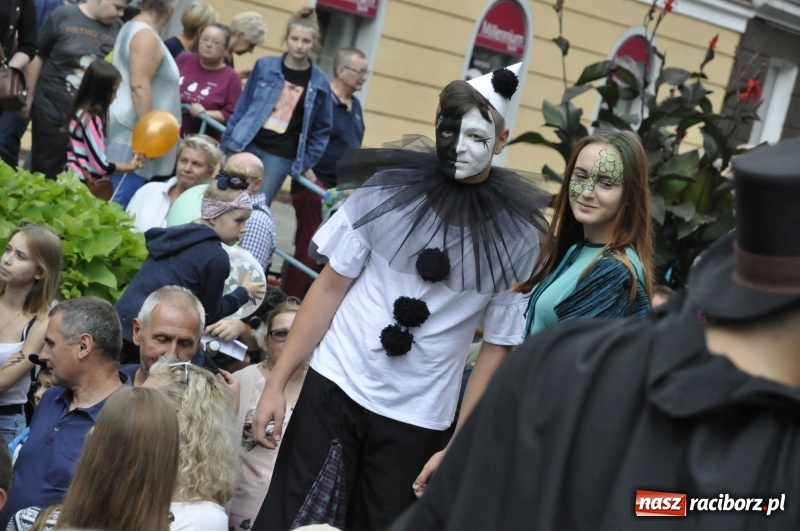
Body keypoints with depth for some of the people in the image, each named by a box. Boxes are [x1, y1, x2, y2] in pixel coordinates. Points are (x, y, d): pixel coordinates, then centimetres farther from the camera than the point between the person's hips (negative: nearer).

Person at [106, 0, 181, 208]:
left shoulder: (132, 28, 18)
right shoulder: (146, 36, -14)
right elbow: (139, 86, -22)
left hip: (131, 130, 10)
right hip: (135, 134, -10)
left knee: (117, 200, 9)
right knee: (120, 204, -11)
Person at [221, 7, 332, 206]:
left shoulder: (319, 83, -1)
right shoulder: (264, 66, 1)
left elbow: (322, 130, 5)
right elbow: (242, 107, 6)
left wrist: (305, 162, 0)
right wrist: (227, 143, 4)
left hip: (281, 156, -1)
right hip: (246, 145, 2)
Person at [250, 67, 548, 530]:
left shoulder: (516, 237, -6)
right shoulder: (389, 193, -4)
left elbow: (498, 345, -2)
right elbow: (330, 287, 1)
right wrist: (277, 383, -2)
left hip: (417, 420, 0)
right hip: (336, 388, 1)